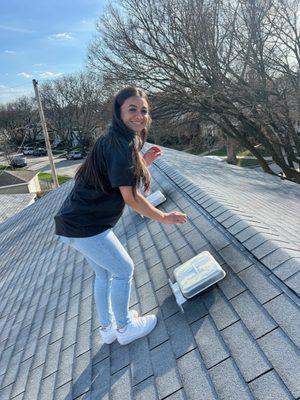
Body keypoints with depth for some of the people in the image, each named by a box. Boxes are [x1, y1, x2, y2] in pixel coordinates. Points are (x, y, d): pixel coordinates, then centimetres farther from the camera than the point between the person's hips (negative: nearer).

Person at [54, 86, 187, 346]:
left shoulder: (115, 140, 10)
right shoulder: (121, 145, -21)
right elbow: (130, 197, -19)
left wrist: (144, 163, 7)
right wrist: (164, 217, -8)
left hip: (76, 220, 10)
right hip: (86, 227, -10)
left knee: (104, 273, 22)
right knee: (123, 270, 8)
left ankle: (107, 328, 41)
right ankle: (124, 328, 30)